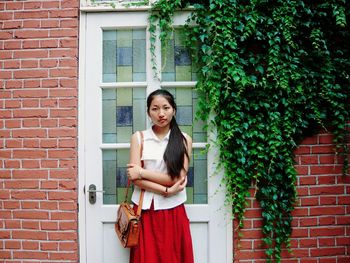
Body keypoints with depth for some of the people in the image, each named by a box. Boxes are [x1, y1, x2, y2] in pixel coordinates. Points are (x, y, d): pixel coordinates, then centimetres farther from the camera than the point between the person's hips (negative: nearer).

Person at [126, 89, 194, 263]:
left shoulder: (184, 140, 1)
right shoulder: (138, 137, 1)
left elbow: (179, 178, -8)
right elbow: (135, 177, -7)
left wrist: (142, 172, -9)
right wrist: (166, 190, -15)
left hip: (173, 211, 0)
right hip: (145, 210, 0)